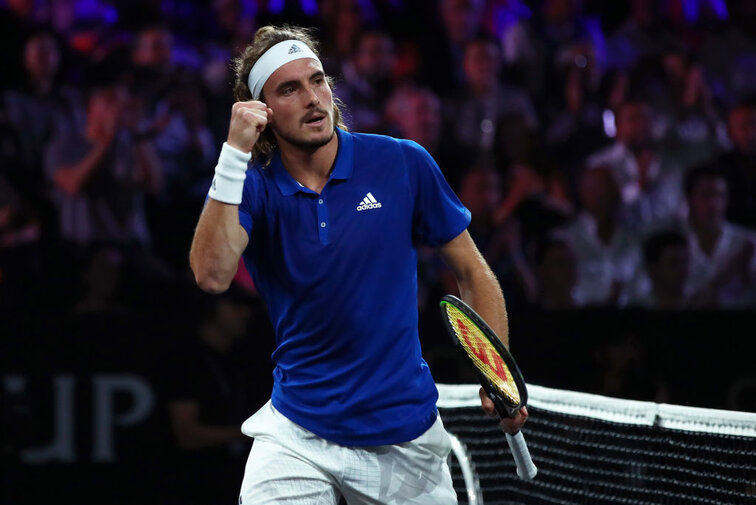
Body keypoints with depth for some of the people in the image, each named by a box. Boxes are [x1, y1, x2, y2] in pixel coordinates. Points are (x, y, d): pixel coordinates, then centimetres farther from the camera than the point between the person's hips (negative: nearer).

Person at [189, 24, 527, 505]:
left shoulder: (405, 164, -4)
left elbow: (472, 271, 4)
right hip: (298, 437, 0)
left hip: (408, 436, 1)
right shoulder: (252, 188, -4)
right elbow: (212, 275, -23)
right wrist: (234, 155, -26)